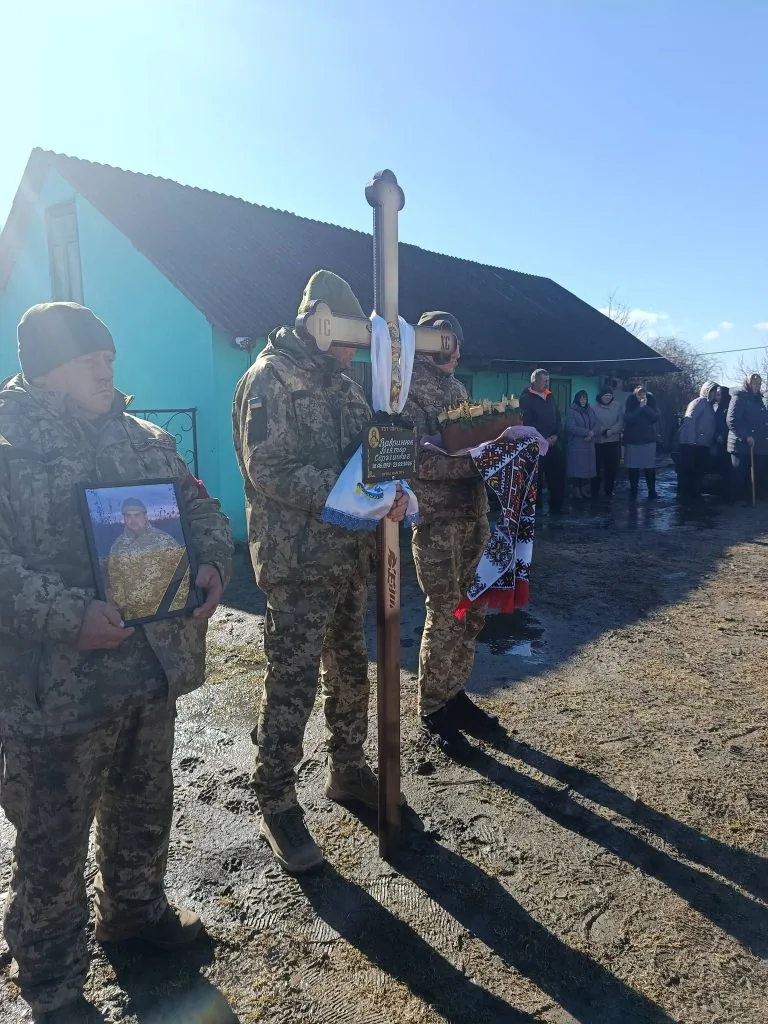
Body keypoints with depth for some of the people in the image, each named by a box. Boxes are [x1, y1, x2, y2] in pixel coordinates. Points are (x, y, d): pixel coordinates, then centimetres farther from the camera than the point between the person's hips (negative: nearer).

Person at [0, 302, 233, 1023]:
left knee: (144, 808, 24)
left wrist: (211, 563, -8)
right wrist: (66, 614, -28)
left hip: (154, 665, 6)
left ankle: (135, 908, 51)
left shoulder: (141, 439, 8)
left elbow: (199, 506, 12)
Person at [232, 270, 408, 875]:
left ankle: (348, 771, 36)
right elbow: (268, 470, -20)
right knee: (292, 684, 0)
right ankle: (277, 804, 17)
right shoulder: (271, 379, -11)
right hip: (297, 562, -8)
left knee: (351, 671, 17)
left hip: (350, 555, 8)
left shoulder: (342, 384, 14)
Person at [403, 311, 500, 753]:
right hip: (437, 520, -7)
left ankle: (455, 695, 29)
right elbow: (419, 462, -19)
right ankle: (433, 710, 17)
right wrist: (474, 461, -24)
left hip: (473, 514, 8)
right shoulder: (410, 391, -9)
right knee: (445, 617, 0)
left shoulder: (457, 387, 15)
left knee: (471, 613, 13)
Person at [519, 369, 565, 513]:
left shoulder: (550, 397, 15)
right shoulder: (526, 399, -5)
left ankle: (556, 507, 16)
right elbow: (527, 423, -12)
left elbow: (558, 418, 16)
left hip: (553, 444, 6)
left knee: (558, 476, 5)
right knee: (537, 478, 0)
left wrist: (556, 435, -2)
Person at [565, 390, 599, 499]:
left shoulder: (590, 411, 16)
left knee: (588, 468, 2)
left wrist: (592, 433, -13)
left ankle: (585, 489, 8)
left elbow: (596, 425, 8)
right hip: (576, 445, -5)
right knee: (576, 468, -6)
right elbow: (571, 427, -13)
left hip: (589, 445, 5)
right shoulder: (571, 412, -2)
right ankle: (576, 490, 1)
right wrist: (587, 432, -15)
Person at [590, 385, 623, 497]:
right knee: (596, 467, 1)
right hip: (598, 441, -2)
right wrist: (603, 432, -16)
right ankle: (594, 491, 12)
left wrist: (610, 431, -15)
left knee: (611, 467, 7)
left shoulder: (617, 406, 2)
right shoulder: (594, 406, -5)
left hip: (613, 441, 3)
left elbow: (621, 422, -1)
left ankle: (609, 490, 19)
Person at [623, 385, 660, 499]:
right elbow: (628, 418, -15)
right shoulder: (631, 403, -3)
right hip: (632, 441, 0)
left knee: (650, 468, -3)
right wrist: (640, 407, -20)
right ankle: (633, 493, 13)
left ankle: (652, 492, 6)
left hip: (648, 440, 0)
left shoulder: (651, 402, 0)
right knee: (633, 468, 3)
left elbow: (655, 418, -9)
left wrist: (646, 407, -18)